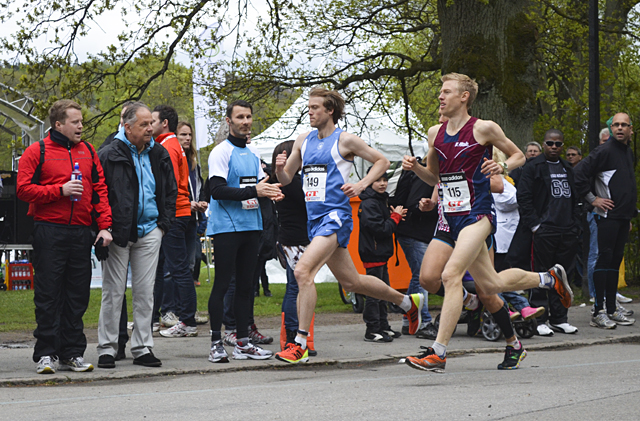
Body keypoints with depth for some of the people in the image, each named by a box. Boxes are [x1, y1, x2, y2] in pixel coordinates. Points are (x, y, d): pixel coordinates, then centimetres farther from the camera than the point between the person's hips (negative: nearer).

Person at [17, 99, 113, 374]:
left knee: (77, 295, 5)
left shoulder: (88, 152, 13)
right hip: (49, 231, -4)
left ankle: (72, 354, 11)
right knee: (48, 295, -3)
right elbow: (24, 189, -6)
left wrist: (104, 225, 0)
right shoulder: (37, 152, 0)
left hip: (81, 232, 4)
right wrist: (60, 190, -14)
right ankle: (46, 354, 2)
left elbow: (100, 190, 10)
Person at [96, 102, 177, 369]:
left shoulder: (159, 155, 9)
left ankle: (142, 348, 11)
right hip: (118, 233, -4)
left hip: (149, 231, 4)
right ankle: (107, 349, 6)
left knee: (145, 291, 6)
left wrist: (164, 222, 10)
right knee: (113, 292, 0)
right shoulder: (109, 155, -8)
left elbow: (171, 191, 19)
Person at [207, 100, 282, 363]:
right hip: (226, 227, -7)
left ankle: (243, 342, 12)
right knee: (222, 284, -6)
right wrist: (253, 191, -22)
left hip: (251, 226, 7)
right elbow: (217, 190, -17)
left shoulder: (254, 153, 16)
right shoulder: (221, 152, -7)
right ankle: (216, 343, -3)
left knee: (246, 285, 8)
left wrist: (271, 192, 1)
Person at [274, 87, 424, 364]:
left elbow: (382, 161, 5)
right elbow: (286, 179, 18)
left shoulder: (345, 140, -4)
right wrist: (279, 168, -4)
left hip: (335, 216, -8)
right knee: (351, 282, 15)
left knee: (303, 271, -23)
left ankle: (300, 344, -21)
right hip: (314, 218, 8)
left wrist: (362, 184, -9)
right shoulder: (303, 141, 14)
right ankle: (408, 302, 36)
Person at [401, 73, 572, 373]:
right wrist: (415, 168, 2)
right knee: (490, 285, 13)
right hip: (451, 218, 7)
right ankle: (549, 278, 38)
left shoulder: (484, 129, -6)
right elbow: (434, 177, 22)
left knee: (451, 275, -22)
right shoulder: (435, 133, 11)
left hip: (477, 215, -7)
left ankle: (438, 352, -23)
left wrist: (502, 167, -13)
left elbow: (518, 155, 7)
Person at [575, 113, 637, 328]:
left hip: (623, 217, 8)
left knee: (615, 261, 10)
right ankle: (598, 312, -8)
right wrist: (593, 199, -13)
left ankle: (612, 310, 14)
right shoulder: (604, 151, -10)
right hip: (608, 215, -8)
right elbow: (580, 174, -15)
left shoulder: (629, 153, 17)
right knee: (605, 259, -9)